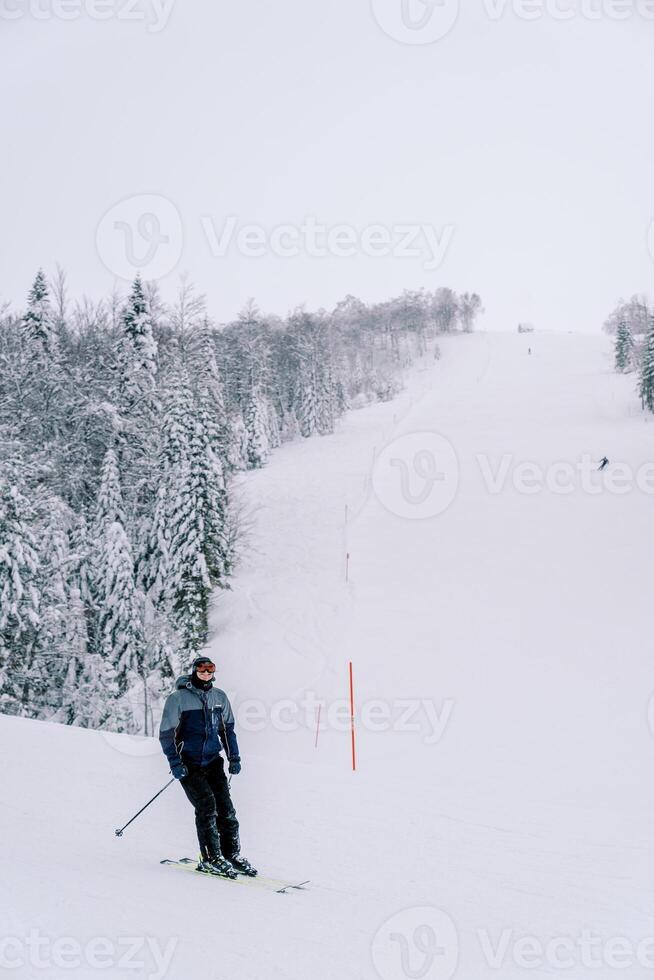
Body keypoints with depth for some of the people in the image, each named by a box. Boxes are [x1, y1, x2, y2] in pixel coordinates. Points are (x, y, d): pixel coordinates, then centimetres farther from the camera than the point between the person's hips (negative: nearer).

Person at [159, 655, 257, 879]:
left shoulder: (219, 697, 7)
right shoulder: (178, 698, -9)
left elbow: (227, 729, 18)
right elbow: (166, 734, -6)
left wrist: (234, 757, 11)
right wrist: (175, 763, -13)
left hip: (213, 761, 5)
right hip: (189, 765, -4)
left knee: (225, 806, -2)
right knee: (206, 806, -14)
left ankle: (232, 854, 9)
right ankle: (211, 859, -6)